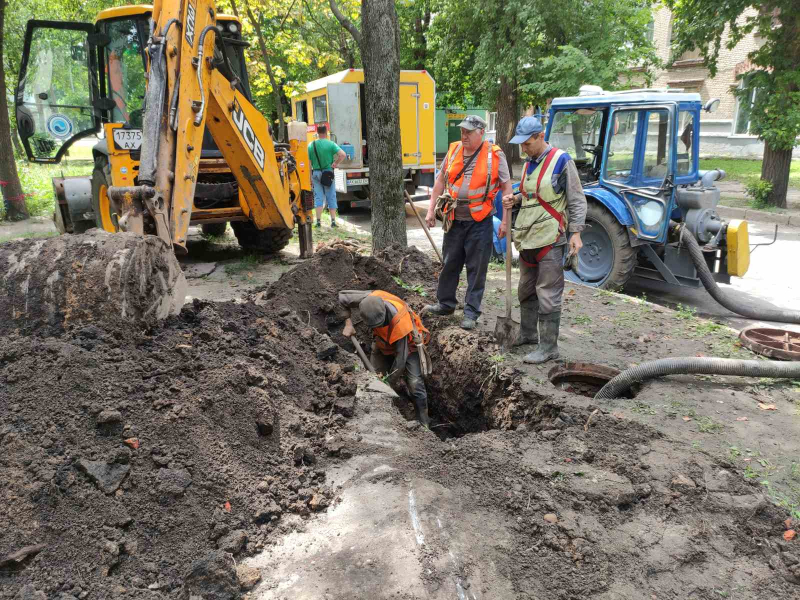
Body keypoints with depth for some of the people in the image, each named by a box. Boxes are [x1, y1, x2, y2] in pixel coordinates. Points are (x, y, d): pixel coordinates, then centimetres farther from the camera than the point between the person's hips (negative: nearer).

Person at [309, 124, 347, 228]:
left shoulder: (311, 145, 2)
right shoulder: (331, 144, -4)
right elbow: (343, 155, -17)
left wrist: (310, 176, 6)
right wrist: (336, 164, -4)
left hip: (316, 173, 2)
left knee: (318, 197, 5)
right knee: (331, 197, 6)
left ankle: (318, 221, -1)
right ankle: (333, 221, 5)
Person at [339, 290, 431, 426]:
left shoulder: (399, 323, -43)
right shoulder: (372, 298, -34)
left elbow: (401, 358, -33)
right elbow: (342, 296, -17)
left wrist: (390, 383, -22)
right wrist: (348, 324, -22)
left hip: (406, 344, -5)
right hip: (383, 343, 5)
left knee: (415, 384, -14)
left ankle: (424, 423, -1)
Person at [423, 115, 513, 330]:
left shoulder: (494, 155, -6)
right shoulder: (453, 150, 6)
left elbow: (506, 187, -4)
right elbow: (441, 180, 13)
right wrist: (431, 210, 10)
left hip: (479, 222, -4)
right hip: (454, 220, 4)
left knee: (476, 269, 3)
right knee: (449, 264, 14)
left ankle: (471, 312, 13)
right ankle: (445, 304, 30)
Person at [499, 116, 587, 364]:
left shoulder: (561, 161, -9)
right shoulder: (529, 163, 13)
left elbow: (577, 201, -9)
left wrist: (576, 232, -17)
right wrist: (515, 199, 5)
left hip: (550, 240, -8)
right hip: (526, 238, 8)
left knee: (547, 296, -5)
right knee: (526, 290, 19)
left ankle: (548, 347, 3)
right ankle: (527, 333, 34)